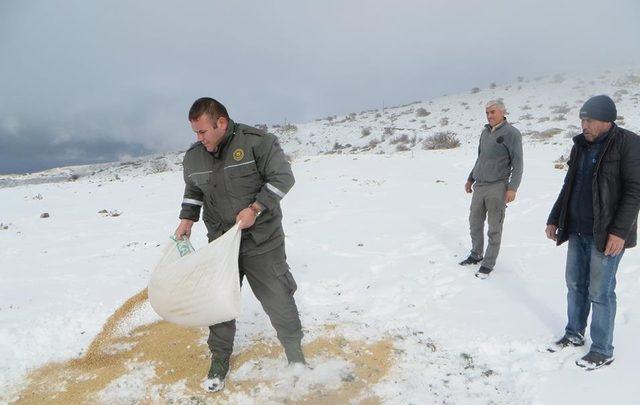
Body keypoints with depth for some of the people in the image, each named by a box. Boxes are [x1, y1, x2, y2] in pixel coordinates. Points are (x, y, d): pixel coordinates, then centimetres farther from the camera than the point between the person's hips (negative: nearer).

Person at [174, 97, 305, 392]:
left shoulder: (257, 141, -14)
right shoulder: (193, 157, 4)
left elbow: (282, 177, -13)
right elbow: (193, 191, 20)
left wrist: (255, 209, -21)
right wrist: (187, 219, 4)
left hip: (262, 242, -4)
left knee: (278, 301, 5)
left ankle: (296, 357, 27)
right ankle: (219, 361, 29)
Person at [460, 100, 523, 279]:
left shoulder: (511, 133, -8)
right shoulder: (485, 132, 12)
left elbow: (517, 163, -10)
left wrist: (513, 187, -17)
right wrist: (471, 179, 24)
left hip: (497, 187, -7)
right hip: (479, 185, 7)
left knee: (494, 228, 2)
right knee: (475, 223, 14)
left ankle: (488, 263, 12)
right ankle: (476, 255, 31)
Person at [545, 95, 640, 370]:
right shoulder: (581, 145, 10)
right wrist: (554, 219, 16)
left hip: (606, 235, -7)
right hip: (577, 231, 7)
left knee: (600, 292, 0)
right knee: (575, 284, 15)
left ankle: (602, 351, 14)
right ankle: (574, 334, 31)